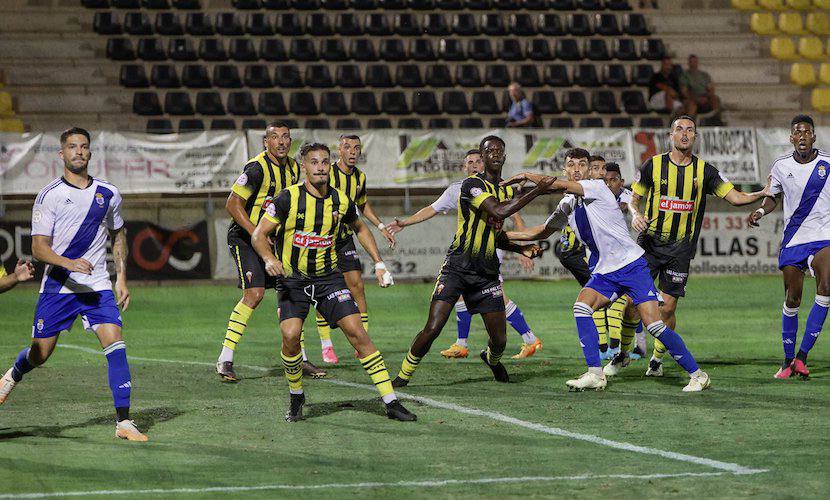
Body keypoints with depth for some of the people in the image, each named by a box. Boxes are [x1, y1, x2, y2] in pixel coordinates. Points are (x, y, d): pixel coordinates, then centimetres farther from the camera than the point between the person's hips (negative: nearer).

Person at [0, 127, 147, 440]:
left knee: (116, 346, -16)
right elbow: (39, 247, -9)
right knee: (40, 354, 7)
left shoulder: (108, 194, 7)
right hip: (58, 286, -2)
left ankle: (123, 422, -14)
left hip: (98, 286, 2)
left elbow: (118, 236, 21)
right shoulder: (49, 196, -5)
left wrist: (121, 279, 11)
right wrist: (68, 263, -27)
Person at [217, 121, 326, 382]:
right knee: (254, 294, -19)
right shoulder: (257, 168, -19)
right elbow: (232, 205, -21)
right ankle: (225, 359, -13)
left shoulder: (293, 167, 6)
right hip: (244, 236, -8)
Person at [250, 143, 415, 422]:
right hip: (292, 279, -2)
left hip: (329, 277, 2)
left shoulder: (341, 201, 0)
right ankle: (296, 397, 6)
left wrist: (379, 263, 13)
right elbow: (259, 234, -10)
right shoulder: (289, 198, -12)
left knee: (357, 332, -10)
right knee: (290, 336, -21)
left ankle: (391, 403, -7)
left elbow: (360, 228, 20)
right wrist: (268, 259, -30)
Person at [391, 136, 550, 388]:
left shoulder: (509, 191, 13)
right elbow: (498, 211, -28)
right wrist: (537, 190, -24)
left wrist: (521, 249, 7)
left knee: (499, 340, 3)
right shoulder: (472, 184, -11)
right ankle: (403, 375, 3)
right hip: (457, 268, -6)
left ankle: (491, 358, 39)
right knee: (432, 329, -16)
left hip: (487, 272, 6)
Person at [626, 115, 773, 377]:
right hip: (650, 242, -1)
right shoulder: (652, 165, -1)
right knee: (632, 302, -6)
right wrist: (636, 214, -15)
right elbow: (633, 199, 6)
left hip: (680, 248, 1)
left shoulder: (705, 171, 3)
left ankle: (657, 358, 19)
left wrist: (764, 193, -10)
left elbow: (734, 197, 4)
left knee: (667, 309, -3)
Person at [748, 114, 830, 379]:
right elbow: (772, 197, 17)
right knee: (792, 300, 4)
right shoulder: (781, 166, 2)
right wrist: (760, 211, -3)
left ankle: (802, 355, -19)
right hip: (792, 239, 2)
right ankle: (788, 360, 21)